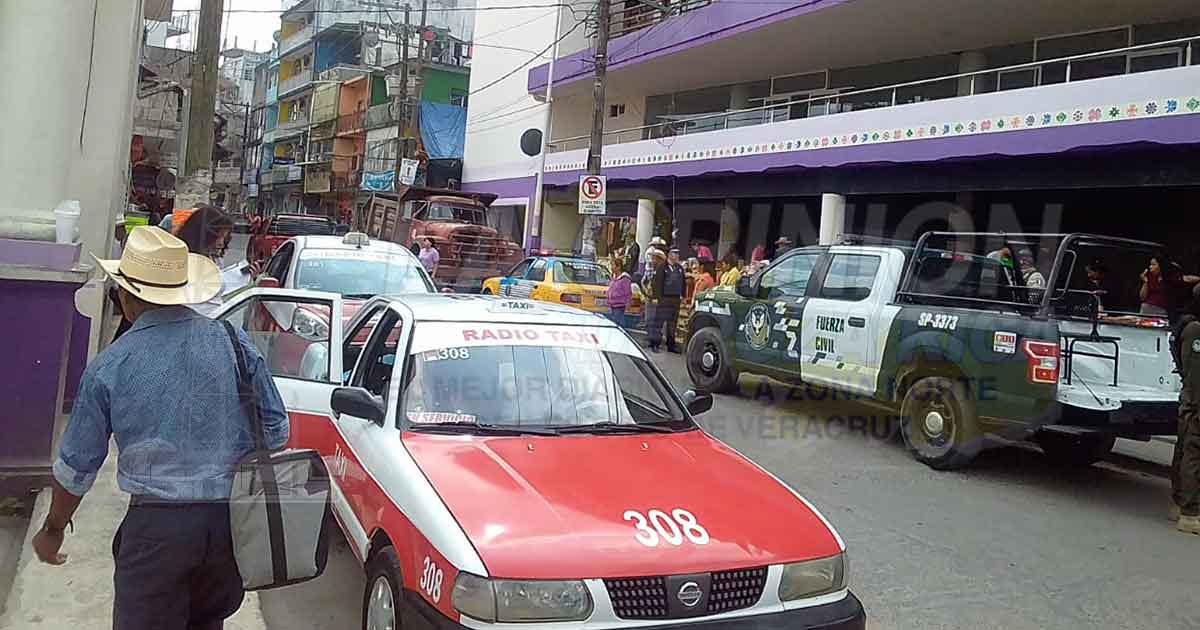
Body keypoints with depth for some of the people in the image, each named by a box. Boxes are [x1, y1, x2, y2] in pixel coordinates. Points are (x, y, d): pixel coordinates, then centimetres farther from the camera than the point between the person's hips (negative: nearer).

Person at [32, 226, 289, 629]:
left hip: (156, 524, -3)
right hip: (233, 520, 3)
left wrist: (53, 529, 20)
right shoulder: (234, 343, -2)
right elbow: (276, 431, 2)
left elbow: (77, 465, 3)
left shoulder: (109, 368, -6)